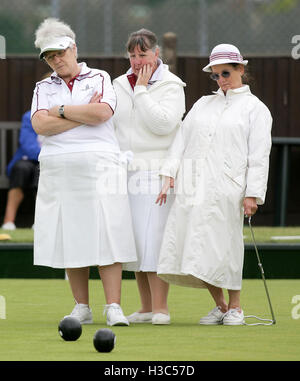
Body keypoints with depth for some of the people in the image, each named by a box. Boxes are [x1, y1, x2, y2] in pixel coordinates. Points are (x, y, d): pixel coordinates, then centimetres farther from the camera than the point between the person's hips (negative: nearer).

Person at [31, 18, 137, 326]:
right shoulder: (43, 88, 14)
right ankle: (82, 308, 7)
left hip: (99, 165, -3)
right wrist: (84, 115, -6)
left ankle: (113, 307, -14)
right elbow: (40, 125, -3)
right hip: (58, 170, 3)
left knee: (106, 234, -10)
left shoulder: (99, 79, 8)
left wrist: (61, 111, -2)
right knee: (70, 236, 1)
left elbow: (102, 113, -10)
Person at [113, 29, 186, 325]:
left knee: (153, 239, -12)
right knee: (134, 239, 5)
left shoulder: (171, 86, -3)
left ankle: (160, 308, -11)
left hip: (156, 172, -6)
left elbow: (163, 123, -17)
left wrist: (142, 89, -13)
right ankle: (146, 308, 11)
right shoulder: (120, 85, 13)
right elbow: (109, 125, 19)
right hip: (125, 172, 6)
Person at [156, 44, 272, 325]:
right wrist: (169, 177, 4)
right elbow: (181, 140, 16)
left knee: (224, 244, -6)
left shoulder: (255, 108, 7)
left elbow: (259, 155, 0)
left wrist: (253, 194, -9)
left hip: (226, 187, -4)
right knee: (191, 244, -1)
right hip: (192, 185, 4)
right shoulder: (203, 104, 21)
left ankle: (235, 307, 9)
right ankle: (219, 305, 12)